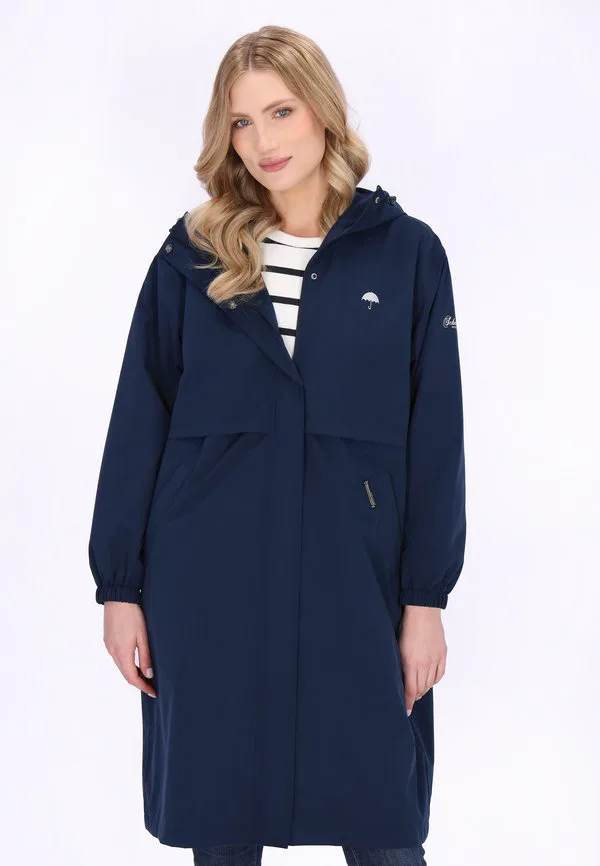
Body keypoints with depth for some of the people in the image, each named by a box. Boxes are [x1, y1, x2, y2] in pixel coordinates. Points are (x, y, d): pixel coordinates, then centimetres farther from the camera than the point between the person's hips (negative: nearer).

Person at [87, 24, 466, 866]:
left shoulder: (407, 252, 1)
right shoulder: (193, 254, 4)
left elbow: (436, 437, 1)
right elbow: (138, 425, 4)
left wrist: (426, 598, -2)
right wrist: (119, 585, 1)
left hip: (353, 584, -1)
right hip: (208, 588, 1)